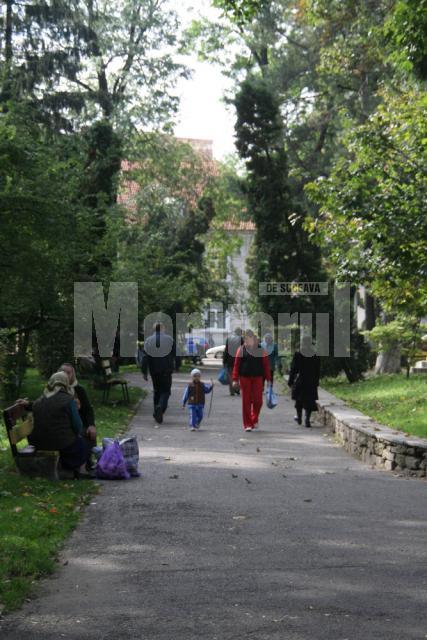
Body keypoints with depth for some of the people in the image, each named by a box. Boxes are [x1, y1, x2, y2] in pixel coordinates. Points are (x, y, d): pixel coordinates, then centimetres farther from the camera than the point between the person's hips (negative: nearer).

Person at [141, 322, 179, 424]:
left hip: (154, 370, 2)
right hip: (166, 370, -2)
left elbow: (145, 357, -3)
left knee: (156, 390, 16)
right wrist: (177, 367, 8)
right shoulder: (170, 339, -4)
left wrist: (144, 372, 0)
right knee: (165, 391, 3)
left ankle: (157, 412, 17)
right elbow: (175, 355, -1)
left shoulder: (148, 340, -1)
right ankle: (160, 408, -22)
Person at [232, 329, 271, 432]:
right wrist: (235, 379, -2)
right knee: (246, 401, -1)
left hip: (258, 377, 1)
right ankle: (247, 424, 6)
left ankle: (254, 420, 23)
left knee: (258, 400, -2)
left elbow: (266, 364, 5)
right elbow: (236, 364, 3)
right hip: (245, 378, 0)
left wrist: (268, 379, 1)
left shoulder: (260, 350, 5)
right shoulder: (242, 349, 3)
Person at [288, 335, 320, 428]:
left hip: (300, 381, -1)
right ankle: (307, 419, -10)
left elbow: (293, 369, -7)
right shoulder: (315, 356, -2)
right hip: (311, 382, 1)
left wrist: (290, 381, 0)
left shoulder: (297, 355, -9)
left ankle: (299, 417, 29)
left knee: (299, 400, 16)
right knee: (310, 401, 3)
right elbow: (318, 371, 5)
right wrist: (316, 381, 15)